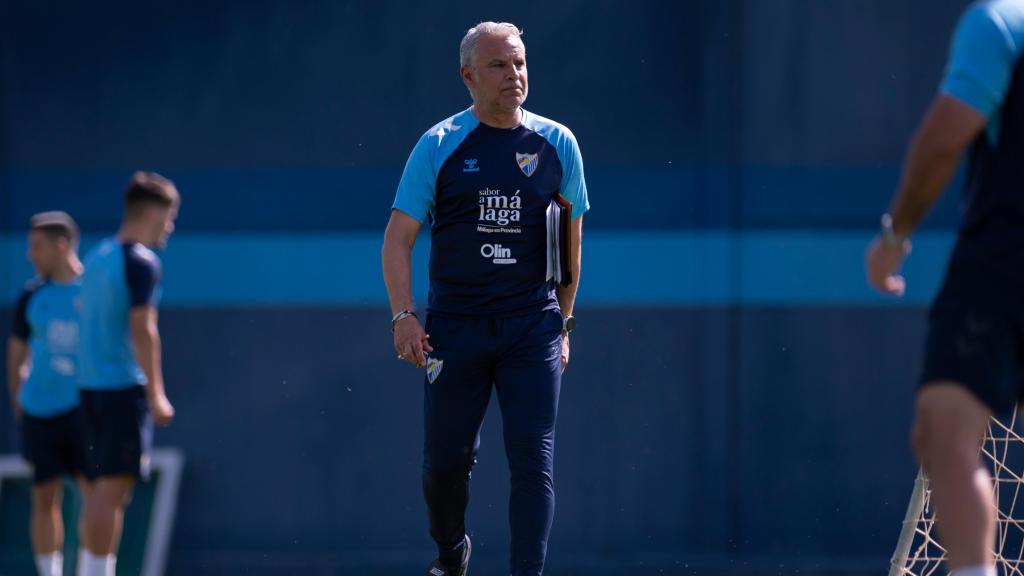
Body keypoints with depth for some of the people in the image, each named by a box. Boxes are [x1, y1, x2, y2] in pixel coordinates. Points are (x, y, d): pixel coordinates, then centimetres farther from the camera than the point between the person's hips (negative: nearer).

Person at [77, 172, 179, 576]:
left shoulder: (97, 258, 16)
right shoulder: (142, 262, -10)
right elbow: (142, 329, -16)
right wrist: (156, 394, -15)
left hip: (92, 386, 8)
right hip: (125, 387, -8)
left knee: (106, 489, 11)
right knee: (113, 486, -8)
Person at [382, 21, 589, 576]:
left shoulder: (556, 144, 5)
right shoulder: (439, 145, 0)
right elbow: (398, 238, -1)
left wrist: (563, 322, 13)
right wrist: (403, 315, -13)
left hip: (533, 327, 0)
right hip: (454, 323, 0)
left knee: (533, 462, -8)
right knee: (445, 461, 6)